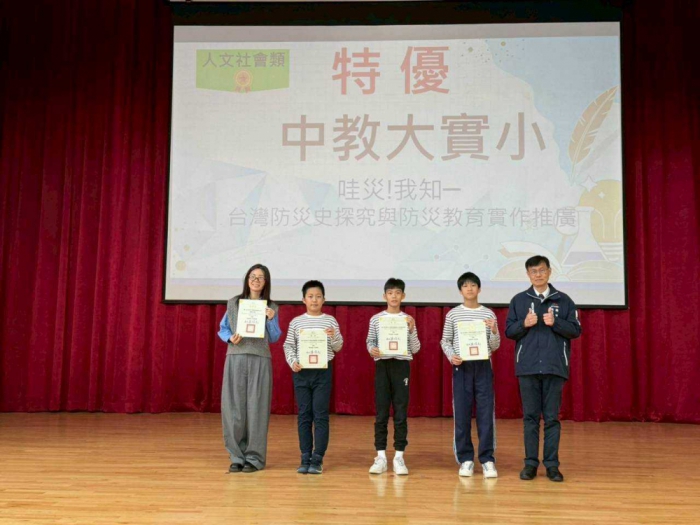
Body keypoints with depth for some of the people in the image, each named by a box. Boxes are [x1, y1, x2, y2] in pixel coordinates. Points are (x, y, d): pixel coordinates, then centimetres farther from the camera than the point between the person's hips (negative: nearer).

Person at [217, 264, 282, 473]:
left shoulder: (271, 307, 8)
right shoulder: (233, 303, 9)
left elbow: (274, 339, 6)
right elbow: (222, 329, 11)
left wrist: (271, 320, -9)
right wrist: (230, 338, -9)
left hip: (260, 360, -1)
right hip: (236, 358, 1)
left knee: (256, 408, -1)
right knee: (234, 407, 0)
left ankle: (255, 457, 8)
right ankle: (237, 456, 10)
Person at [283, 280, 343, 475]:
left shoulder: (330, 321, 2)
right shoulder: (296, 322, 4)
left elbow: (338, 348, 4)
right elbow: (288, 346, 6)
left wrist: (334, 337, -16)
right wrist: (293, 362, -10)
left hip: (323, 371, -1)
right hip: (301, 372, 1)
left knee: (321, 415, -1)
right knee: (304, 415, 6)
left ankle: (317, 459, 4)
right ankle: (305, 458, 13)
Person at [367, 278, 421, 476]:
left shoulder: (408, 319, 4)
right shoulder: (376, 319, 5)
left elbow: (415, 349, 3)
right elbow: (370, 341, 8)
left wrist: (411, 330, -10)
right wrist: (372, 350, -13)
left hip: (401, 366, 0)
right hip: (382, 365, 0)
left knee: (401, 413, 1)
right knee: (381, 413, 2)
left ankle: (399, 456, 8)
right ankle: (381, 456, 8)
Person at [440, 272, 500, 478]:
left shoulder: (488, 314, 4)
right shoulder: (453, 314, 4)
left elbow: (495, 346, 6)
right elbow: (445, 341, 8)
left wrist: (494, 331, -13)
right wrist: (451, 356, -10)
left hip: (483, 366, 0)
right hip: (461, 367, 0)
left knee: (486, 413, -1)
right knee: (461, 413, 2)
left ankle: (487, 459, 7)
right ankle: (465, 459, 12)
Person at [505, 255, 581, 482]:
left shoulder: (563, 300, 6)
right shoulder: (519, 300, 7)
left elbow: (576, 330, 2)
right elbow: (509, 331, 5)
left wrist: (555, 323, -13)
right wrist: (524, 324, -13)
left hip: (555, 367, 0)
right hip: (527, 367, 1)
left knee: (552, 417, 4)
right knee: (530, 417, 5)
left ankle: (552, 464, 12)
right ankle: (531, 463, 13)